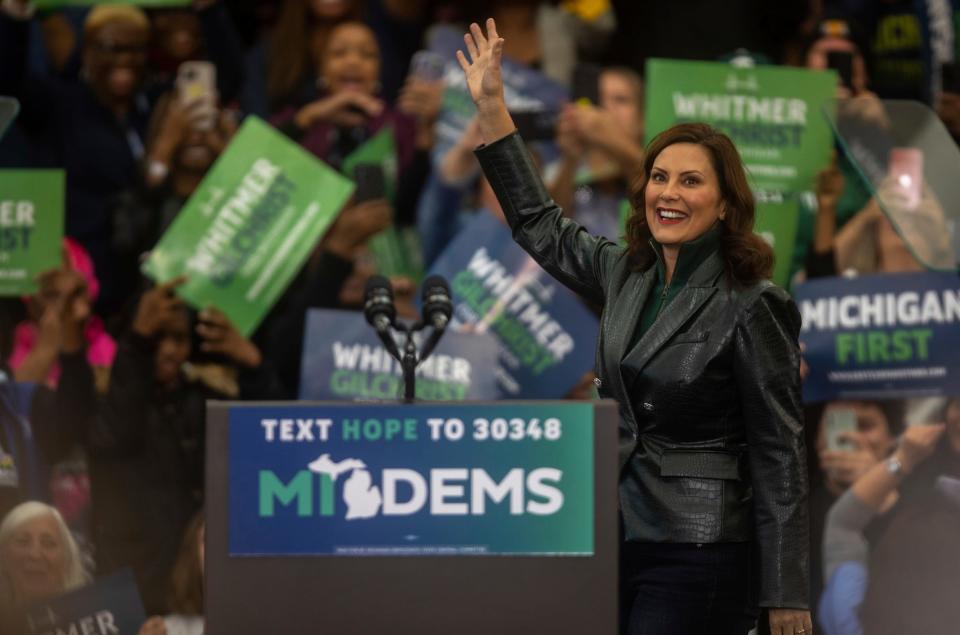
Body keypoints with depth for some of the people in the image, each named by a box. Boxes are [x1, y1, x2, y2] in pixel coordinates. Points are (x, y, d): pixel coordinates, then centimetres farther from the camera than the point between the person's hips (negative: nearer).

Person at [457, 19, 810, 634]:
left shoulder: (752, 308, -10)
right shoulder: (626, 275, 9)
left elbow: (779, 456, -10)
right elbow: (542, 226, 25)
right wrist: (491, 107, 22)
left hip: (696, 556, -7)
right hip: (615, 535, 7)